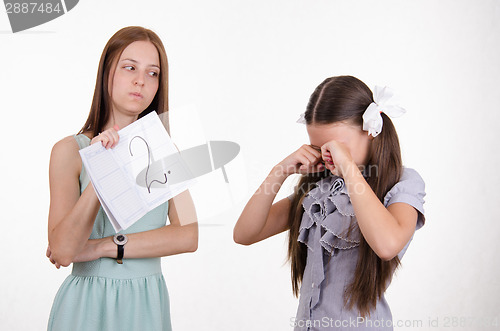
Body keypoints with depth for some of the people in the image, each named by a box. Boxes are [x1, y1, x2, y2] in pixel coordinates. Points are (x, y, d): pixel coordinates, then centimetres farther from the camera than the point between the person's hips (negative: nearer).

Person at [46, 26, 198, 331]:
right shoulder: (71, 150, -7)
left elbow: (188, 236, -7)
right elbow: (63, 250, -16)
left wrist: (104, 247, -13)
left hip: (147, 304, 3)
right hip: (89, 303, -3)